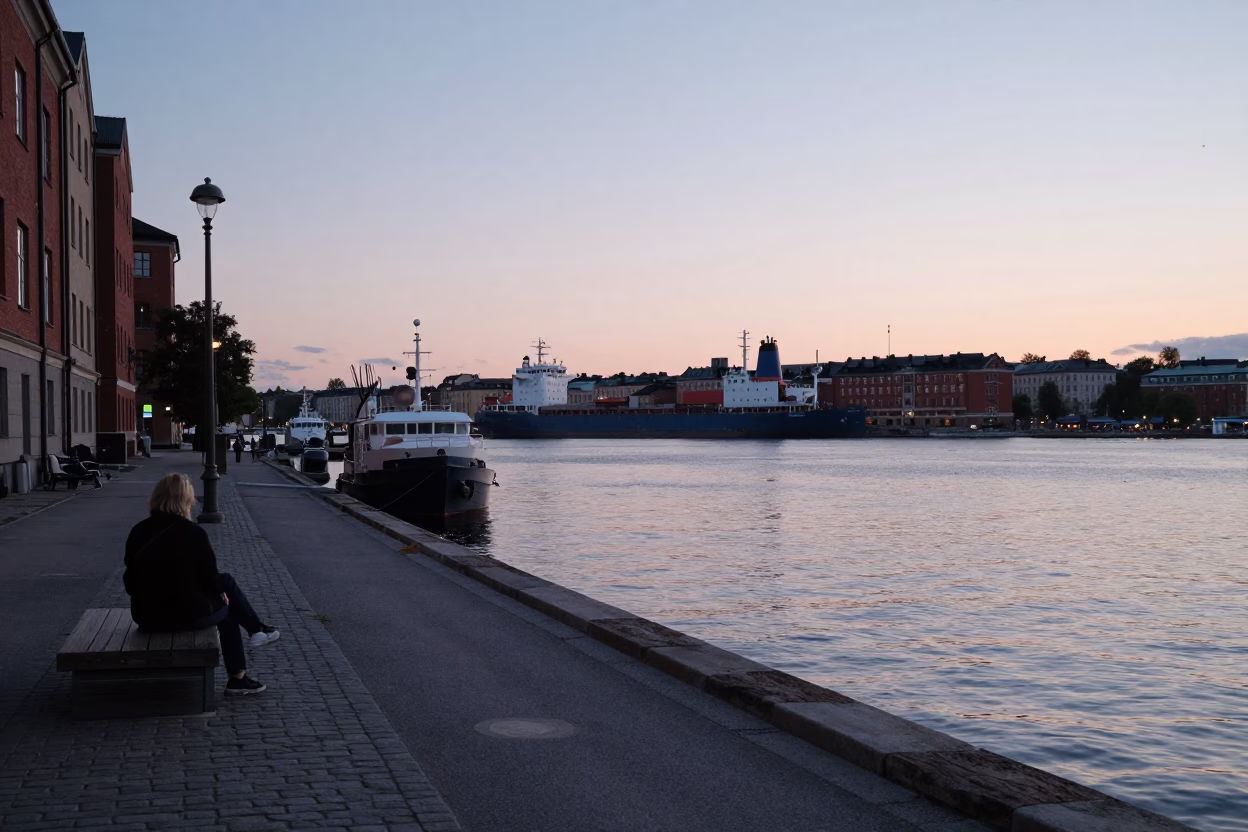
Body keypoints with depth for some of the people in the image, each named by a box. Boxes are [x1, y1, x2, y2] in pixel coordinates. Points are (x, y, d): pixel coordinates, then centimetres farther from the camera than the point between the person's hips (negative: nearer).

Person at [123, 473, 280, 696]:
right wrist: (221, 592, 13)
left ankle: (256, 629, 35)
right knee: (225, 608, 27)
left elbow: (130, 582, 7)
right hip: (188, 614, -6)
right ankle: (237, 678, 35)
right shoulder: (193, 532, -17)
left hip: (145, 615, 6)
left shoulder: (137, 531, -1)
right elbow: (209, 578, -8)